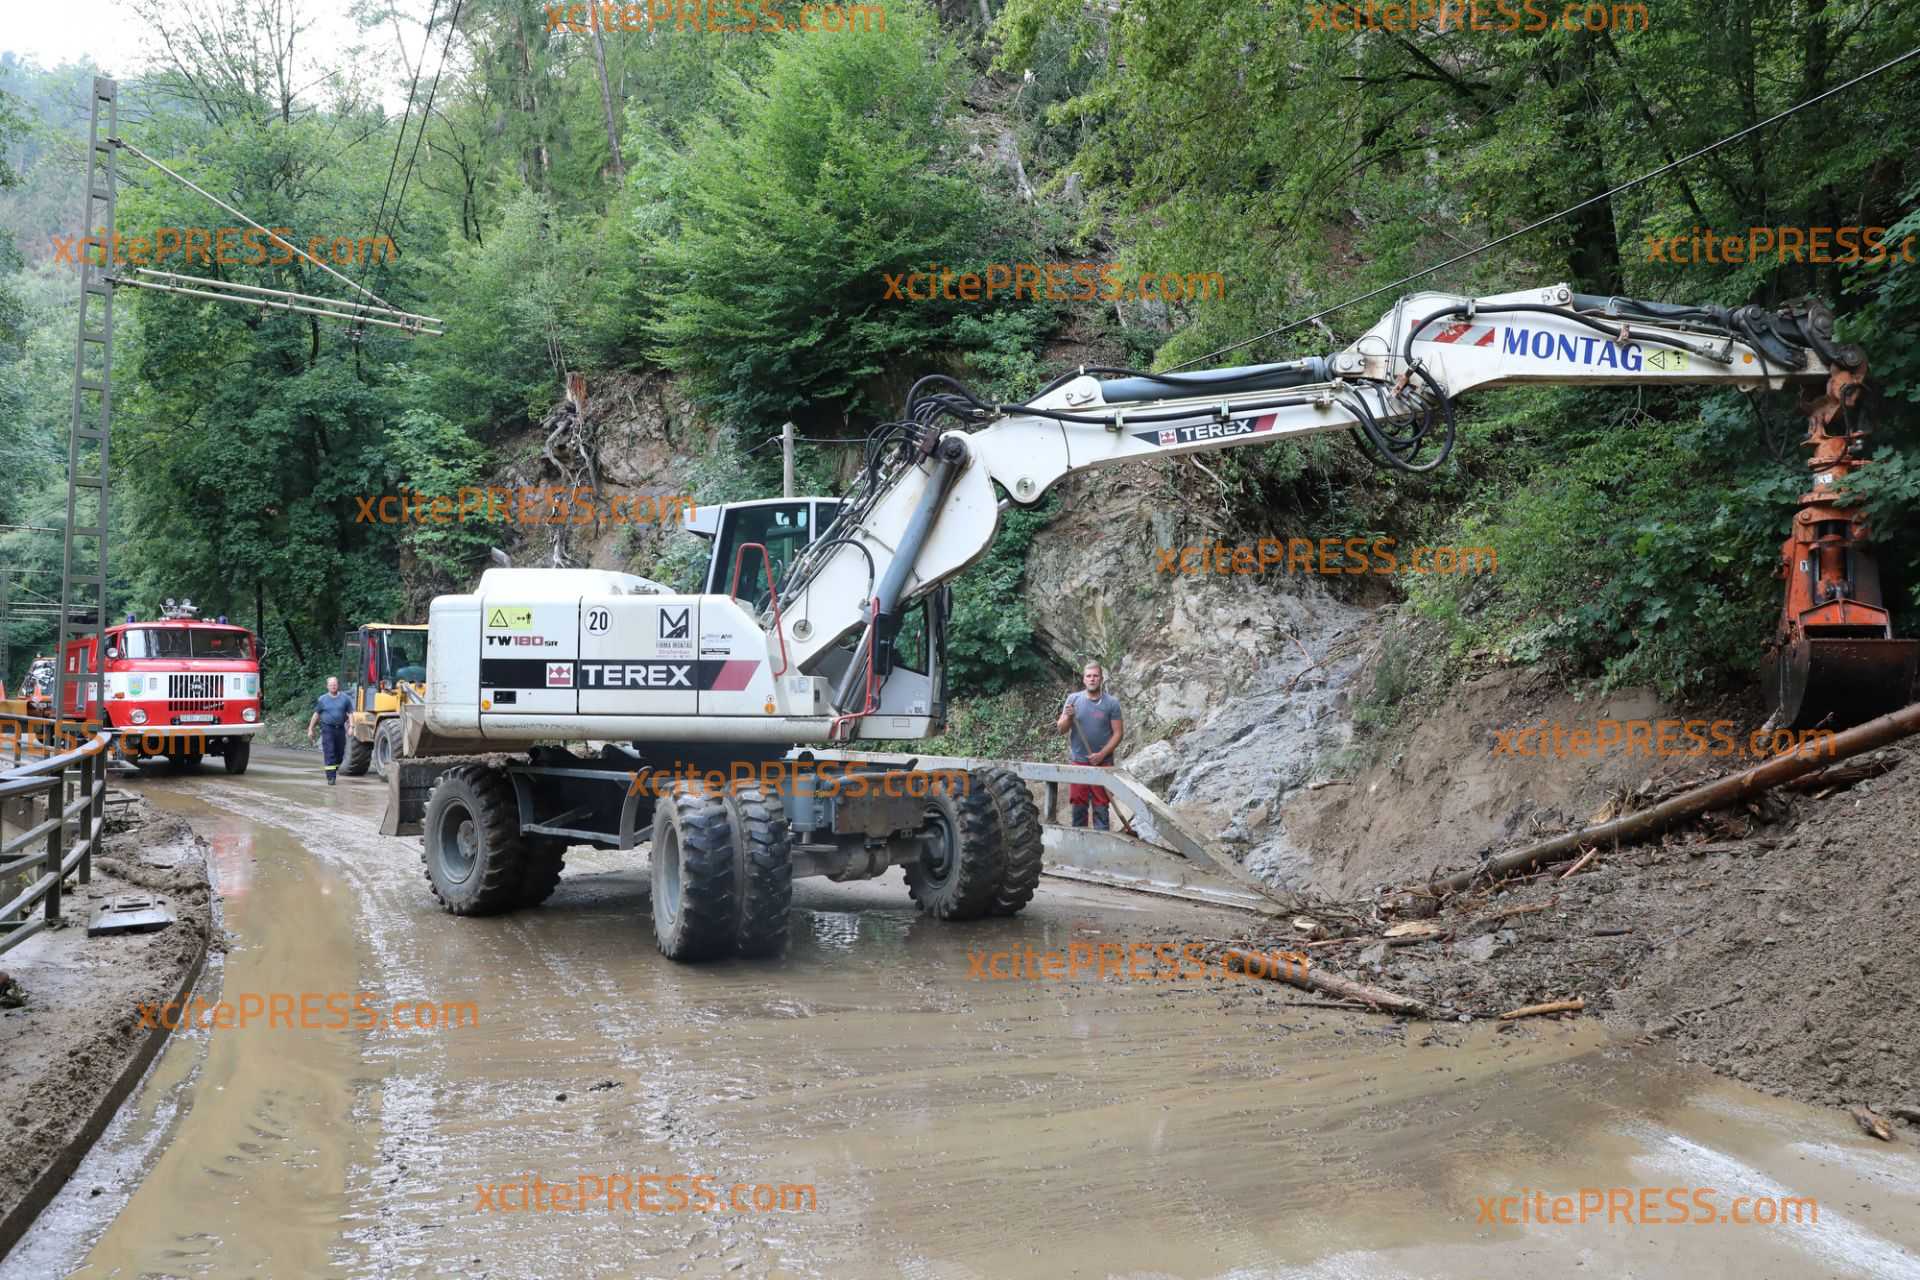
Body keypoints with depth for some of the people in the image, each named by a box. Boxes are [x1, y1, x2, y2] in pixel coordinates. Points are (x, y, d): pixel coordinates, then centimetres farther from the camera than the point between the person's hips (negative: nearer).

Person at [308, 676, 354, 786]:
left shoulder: (345, 698, 4)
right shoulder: (322, 699, 4)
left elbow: (350, 713, 3)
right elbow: (316, 715, 9)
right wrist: (310, 729, 9)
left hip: (340, 729, 2)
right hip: (327, 728, -2)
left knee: (340, 753, 8)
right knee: (329, 754, -9)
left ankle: (333, 771, 29)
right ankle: (331, 777, -9)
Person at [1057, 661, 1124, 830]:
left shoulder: (1111, 702, -4)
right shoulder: (1073, 699, 2)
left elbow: (1118, 732, -4)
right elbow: (1061, 729, 2)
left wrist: (1101, 754, -13)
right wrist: (1068, 717, -19)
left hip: (1103, 763, -2)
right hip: (1078, 762, 2)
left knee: (1101, 807, 2)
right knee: (1078, 806, 9)